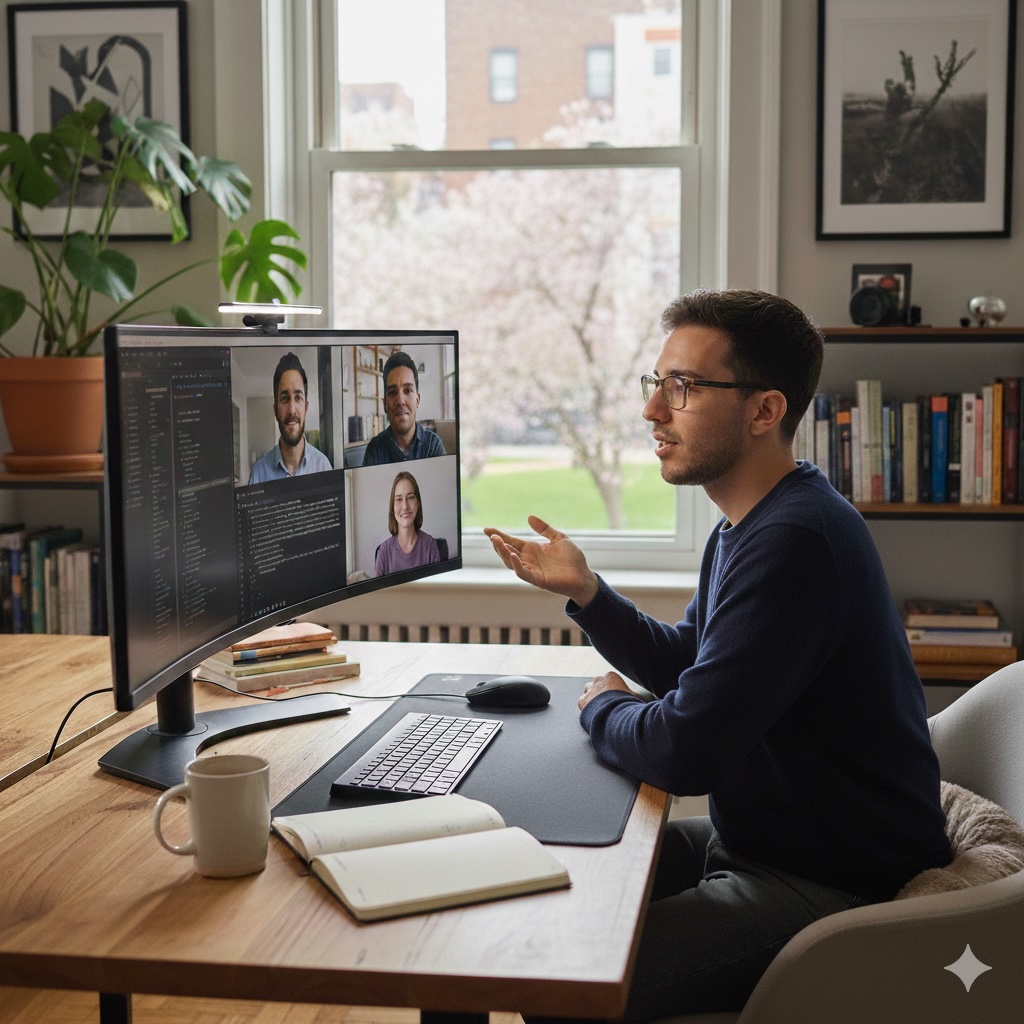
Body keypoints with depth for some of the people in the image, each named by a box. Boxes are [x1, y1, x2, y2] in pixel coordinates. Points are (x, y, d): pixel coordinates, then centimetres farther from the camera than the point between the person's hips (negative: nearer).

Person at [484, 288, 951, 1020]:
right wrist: (584, 590, 5)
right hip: (762, 839, 11)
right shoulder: (754, 522, 10)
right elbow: (683, 663, 21)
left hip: (832, 887, -10)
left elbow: (684, 752, -28)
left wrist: (604, 708, -7)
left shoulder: (792, 541, -27)